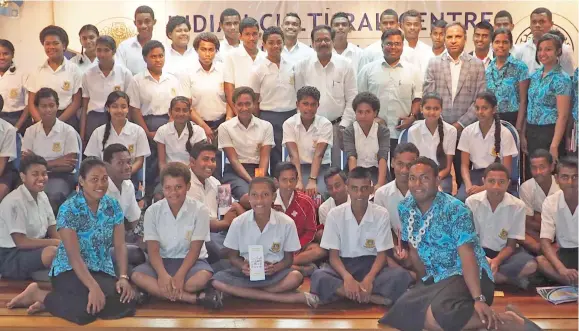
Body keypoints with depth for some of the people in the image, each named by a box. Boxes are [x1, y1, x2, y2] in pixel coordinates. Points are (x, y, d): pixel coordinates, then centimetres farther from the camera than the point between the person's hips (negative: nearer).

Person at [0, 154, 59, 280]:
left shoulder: (42, 196, 6)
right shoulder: (14, 202, -20)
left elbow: (53, 232, 6)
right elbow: (21, 242, -24)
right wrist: (56, 242, -21)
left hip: (36, 248, 8)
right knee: (53, 252, -33)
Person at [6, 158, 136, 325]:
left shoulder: (113, 206, 2)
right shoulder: (69, 209, -13)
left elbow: (120, 246, 0)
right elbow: (74, 256, -20)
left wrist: (123, 277, -16)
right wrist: (93, 287, -31)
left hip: (103, 271, 6)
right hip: (70, 271, -6)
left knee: (126, 303, -23)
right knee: (89, 307, -34)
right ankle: (38, 294, -5)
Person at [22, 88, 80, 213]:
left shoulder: (68, 131, -2)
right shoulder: (30, 131, 7)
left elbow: (70, 166, -5)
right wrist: (54, 163, -12)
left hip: (61, 177, -2)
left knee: (53, 196, -35)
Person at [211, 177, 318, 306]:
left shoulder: (287, 223, -9)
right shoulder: (238, 223, -6)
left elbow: (288, 259, 0)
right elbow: (233, 256, 4)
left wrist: (275, 268, -22)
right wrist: (243, 266, -19)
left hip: (275, 273, -2)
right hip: (247, 272, 2)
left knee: (296, 277, -34)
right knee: (217, 280, -28)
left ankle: (238, 291, -20)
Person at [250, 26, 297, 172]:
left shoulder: (291, 65, 5)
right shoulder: (258, 69, -4)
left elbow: (297, 93, 13)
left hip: (292, 115, 3)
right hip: (270, 117, -3)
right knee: (275, 159, 3)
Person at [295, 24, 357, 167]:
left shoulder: (345, 65, -1)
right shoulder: (302, 66, 1)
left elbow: (352, 99, 0)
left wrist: (344, 125, -5)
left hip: (337, 126, 0)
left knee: (337, 166, 5)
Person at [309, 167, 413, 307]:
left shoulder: (381, 214, -5)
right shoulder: (335, 214, -6)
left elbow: (382, 254, -4)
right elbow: (333, 254, -7)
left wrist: (369, 278, -25)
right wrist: (347, 277, -28)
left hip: (371, 265, 1)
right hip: (343, 265, 0)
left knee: (402, 276, -29)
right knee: (318, 277, -34)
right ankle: (370, 297, -30)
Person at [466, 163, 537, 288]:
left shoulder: (517, 206, -9)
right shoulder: (471, 202, -8)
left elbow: (511, 245, -5)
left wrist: (496, 261, -26)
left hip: (504, 252, 1)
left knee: (530, 266, -30)